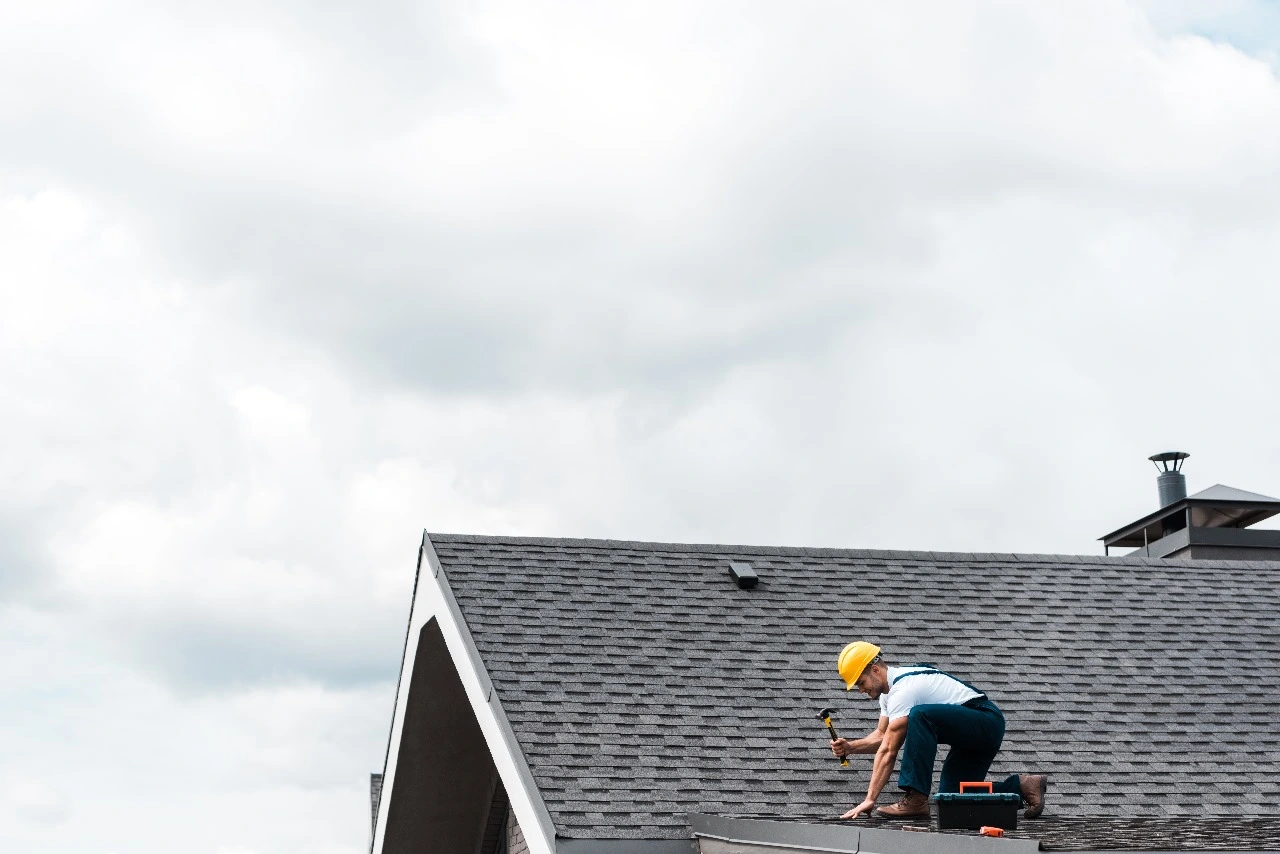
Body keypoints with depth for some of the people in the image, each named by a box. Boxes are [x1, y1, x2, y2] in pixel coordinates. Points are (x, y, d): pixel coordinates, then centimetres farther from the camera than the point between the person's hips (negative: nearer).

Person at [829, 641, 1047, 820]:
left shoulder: (902, 690, -20)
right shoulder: (889, 689, 11)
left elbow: (888, 751, -23)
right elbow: (882, 735, 19)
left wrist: (870, 800, -23)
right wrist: (850, 747, 0)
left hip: (987, 721, -11)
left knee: (920, 715, -33)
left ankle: (915, 799, -29)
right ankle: (1022, 786, 14)